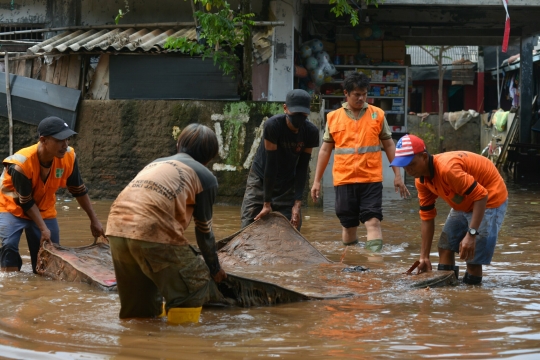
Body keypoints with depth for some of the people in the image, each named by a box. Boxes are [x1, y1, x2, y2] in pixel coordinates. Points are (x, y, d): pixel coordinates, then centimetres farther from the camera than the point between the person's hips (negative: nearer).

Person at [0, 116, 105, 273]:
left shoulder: (68, 157, -21)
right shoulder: (21, 164, -35)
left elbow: (79, 190, -4)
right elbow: (26, 202, -24)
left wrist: (94, 220, 0)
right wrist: (43, 229, -28)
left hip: (44, 211, 5)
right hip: (13, 207, -5)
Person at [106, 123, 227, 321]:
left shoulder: (157, 162, 31)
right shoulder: (205, 176, 12)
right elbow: (204, 230, 18)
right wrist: (215, 269, 34)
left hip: (117, 228, 7)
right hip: (153, 234, -7)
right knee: (197, 286, 7)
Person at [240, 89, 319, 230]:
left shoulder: (311, 132, -15)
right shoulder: (273, 125, -25)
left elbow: (302, 168, -10)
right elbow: (270, 165, -24)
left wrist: (297, 203, -17)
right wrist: (266, 203, -22)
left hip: (287, 186, 3)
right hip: (261, 180, -3)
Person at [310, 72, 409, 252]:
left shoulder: (377, 115, 4)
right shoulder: (333, 117, 6)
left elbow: (389, 145, 9)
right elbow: (325, 150, 11)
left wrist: (397, 175, 5)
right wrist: (317, 180, 10)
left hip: (371, 179, -1)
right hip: (344, 180, 1)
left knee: (373, 221, -10)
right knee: (348, 224, 9)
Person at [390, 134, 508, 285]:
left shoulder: (447, 168, -35)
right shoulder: (421, 180, -7)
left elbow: (481, 195, -35)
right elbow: (427, 217, 1)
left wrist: (471, 234, -40)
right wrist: (424, 257, 0)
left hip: (489, 199, -9)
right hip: (465, 203, 9)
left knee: (473, 257, -16)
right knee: (445, 246, 9)